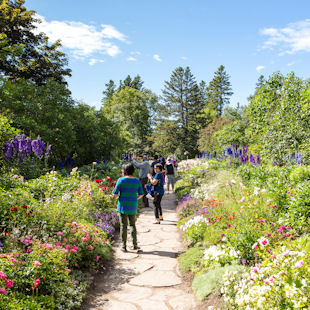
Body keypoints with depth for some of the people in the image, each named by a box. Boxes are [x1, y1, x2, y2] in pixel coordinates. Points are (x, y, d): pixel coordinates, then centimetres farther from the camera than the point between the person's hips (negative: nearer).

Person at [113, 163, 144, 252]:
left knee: (123, 226, 5)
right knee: (132, 225, 17)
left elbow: (115, 193, -11)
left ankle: (124, 247, 9)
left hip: (123, 206, -3)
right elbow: (141, 194, 3)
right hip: (133, 207, 3)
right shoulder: (137, 181, 1)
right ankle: (135, 244, 14)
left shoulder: (121, 180, -10)